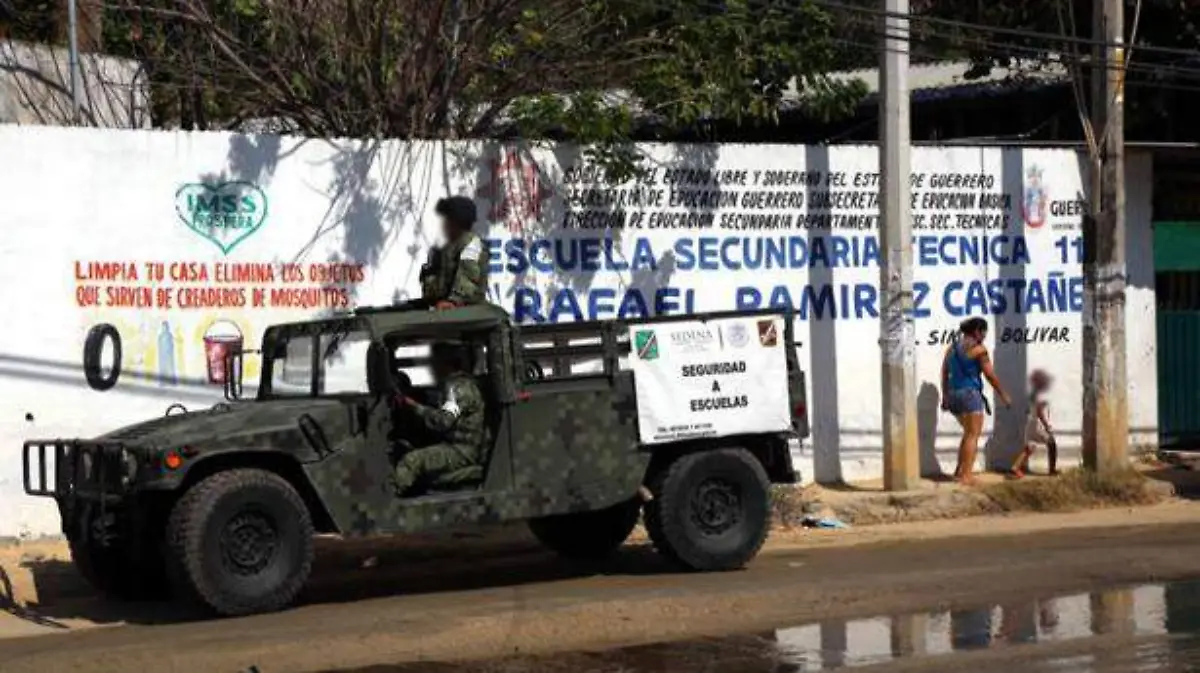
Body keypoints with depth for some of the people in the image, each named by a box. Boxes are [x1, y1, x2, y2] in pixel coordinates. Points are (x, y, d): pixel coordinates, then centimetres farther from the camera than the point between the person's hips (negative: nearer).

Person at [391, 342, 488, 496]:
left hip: (462, 452, -11)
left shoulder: (459, 386, -13)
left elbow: (443, 420, -24)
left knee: (411, 461, -25)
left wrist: (415, 406, -19)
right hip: (459, 447, 11)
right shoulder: (463, 384, 19)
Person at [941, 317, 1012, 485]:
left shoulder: (952, 348, 14)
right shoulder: (979, 349, -7)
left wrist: (945, 397, 18)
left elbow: (944, 374, 14)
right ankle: (966, 476, -10)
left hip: (953, 394, 8)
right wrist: (1004, 395, 3)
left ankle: (959, 471, 14)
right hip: (970, 394, -7)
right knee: (973, 435, -4)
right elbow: (990, 376, -6)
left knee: (969, 432, 20)